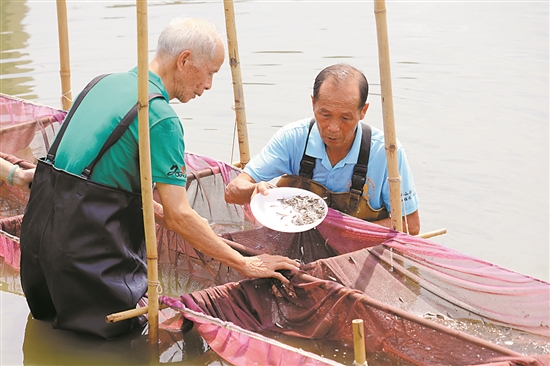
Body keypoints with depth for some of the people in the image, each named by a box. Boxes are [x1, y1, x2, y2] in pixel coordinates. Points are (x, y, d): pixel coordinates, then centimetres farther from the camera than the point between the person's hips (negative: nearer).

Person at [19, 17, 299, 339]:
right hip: (88, 248, -9)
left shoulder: (104, 83, 12)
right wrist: (246, 265, -8)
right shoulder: (161, 118, -15)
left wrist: (156, 210, 25)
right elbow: (179, 216, -16)